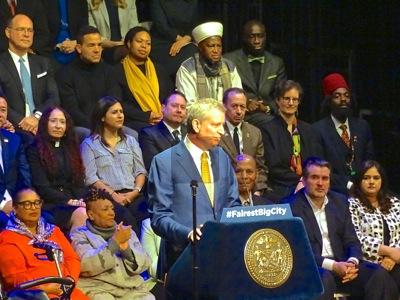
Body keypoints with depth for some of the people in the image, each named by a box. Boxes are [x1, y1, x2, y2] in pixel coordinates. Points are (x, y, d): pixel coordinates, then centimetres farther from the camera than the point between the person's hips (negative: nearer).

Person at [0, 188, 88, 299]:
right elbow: (15, 278, -6)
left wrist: (70, 279, -2)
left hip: (65, 290, 5)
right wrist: (44, 288, -17)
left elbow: (72, 258, 18)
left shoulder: (53, 231, 23)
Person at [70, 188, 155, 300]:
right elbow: (87, 265, -11)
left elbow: (143, 264, 10)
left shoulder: (126, 231, 19)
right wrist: (115, 241, -12)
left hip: (132, 288, 4)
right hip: (98, 289, -4)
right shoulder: (80, 234, 7)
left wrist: (126, 248, -7)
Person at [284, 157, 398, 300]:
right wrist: (332, 265, -20)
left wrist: (352, 262, -11)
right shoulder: (291, 206, -4)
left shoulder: (339, 201, 14)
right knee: (324, 278, -39)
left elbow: (351, 241, 13)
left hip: (341, 264, 5)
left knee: (380, 274, -20)